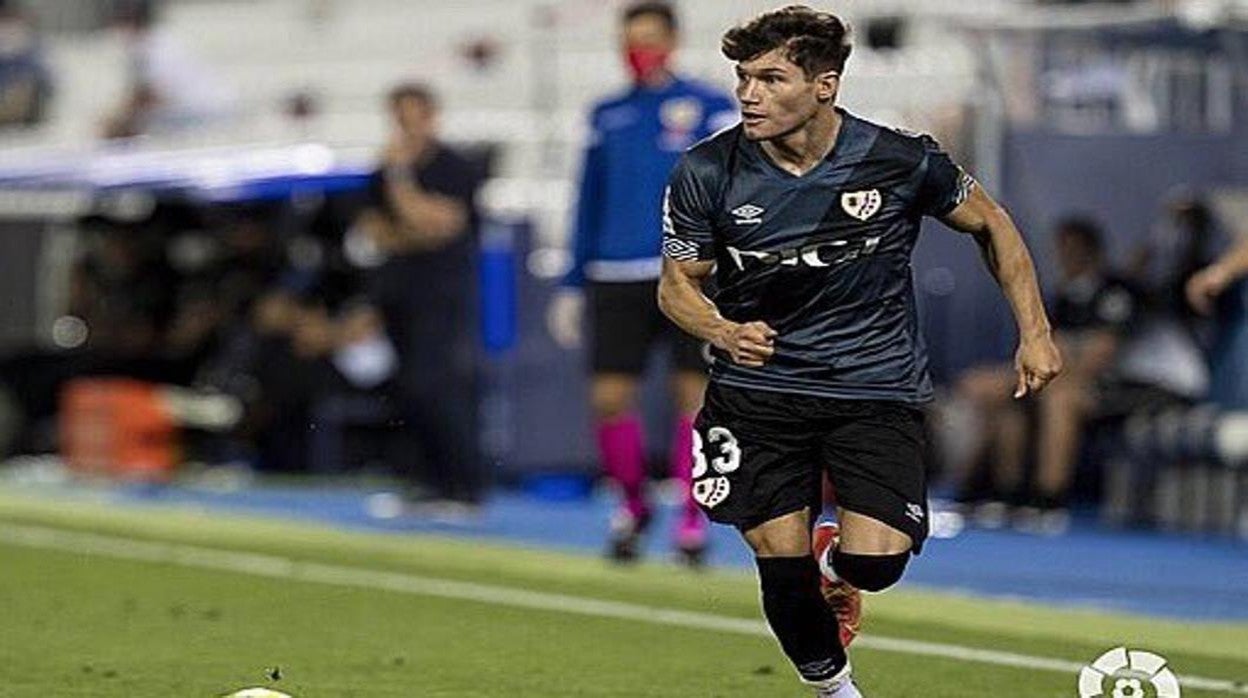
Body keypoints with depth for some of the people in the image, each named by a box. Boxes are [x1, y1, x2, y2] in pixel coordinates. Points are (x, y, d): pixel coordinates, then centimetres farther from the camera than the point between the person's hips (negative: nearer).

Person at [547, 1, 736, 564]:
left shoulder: (711, 109, 2)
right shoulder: (607, 116, 14)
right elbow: (589, 205, 18)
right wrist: (573, 287, 14)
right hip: (617, 278, 3)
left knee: (694, 392, -4)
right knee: (609, 396, -2)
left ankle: (693, 518, 5)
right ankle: (632, 505, 19)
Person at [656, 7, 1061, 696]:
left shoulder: (900, 160, -10)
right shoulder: (706, 172, -9)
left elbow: (990, 223, 7)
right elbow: (677, 283, 3)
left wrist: (1034, 334, 5)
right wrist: (723, 331, -19)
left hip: (877, 387, -1)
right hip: (759, 389, 1)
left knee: (876, 561, -17)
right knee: (781, 560, -5)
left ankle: (837, 564, 22)